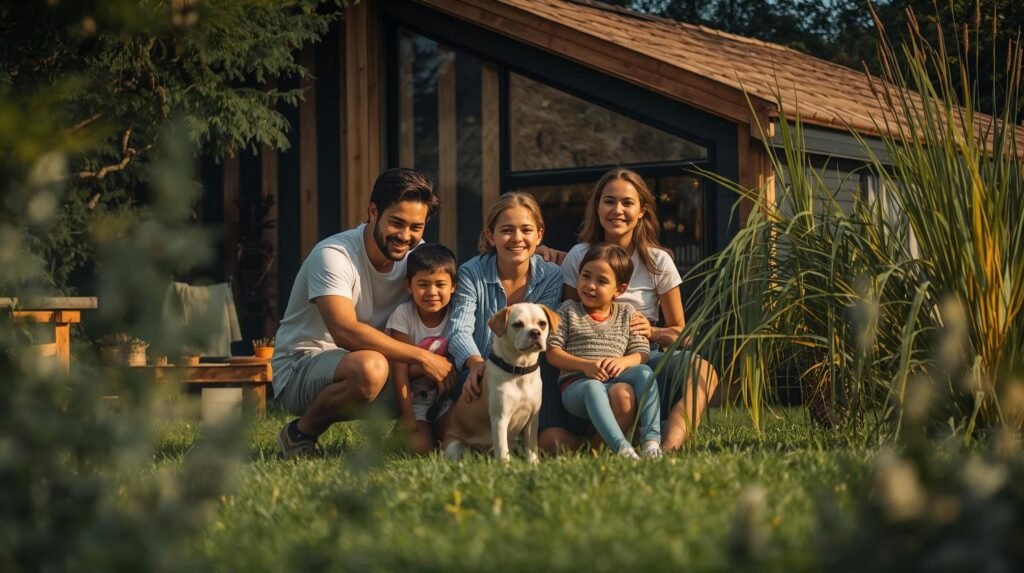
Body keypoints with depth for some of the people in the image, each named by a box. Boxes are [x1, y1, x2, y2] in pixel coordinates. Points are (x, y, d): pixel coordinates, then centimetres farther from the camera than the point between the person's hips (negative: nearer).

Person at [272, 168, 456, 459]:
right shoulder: (334, 255, -23)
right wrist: (422, 357, -33)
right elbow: (345, 332, -34)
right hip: (300, 368, -6)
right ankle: (300, 434, -12)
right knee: (369, 367, -38)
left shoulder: (415, 254, -1)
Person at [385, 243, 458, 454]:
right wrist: (407, 416, -16)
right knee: (420, 447, -23)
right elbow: (400, 370, -13)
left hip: (447, 396, 2)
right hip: (415, 398, -2)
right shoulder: (403, 315, -13)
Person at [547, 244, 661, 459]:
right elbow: (552, 352, 2)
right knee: (593, 388, -38)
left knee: (644, 373, -27)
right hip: (577, 384, -3)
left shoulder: (627, 313, 16)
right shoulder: (569, 311, 11)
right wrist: (585, 365, -14)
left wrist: (623, 362, -15)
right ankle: (622, 449, -56)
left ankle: (651, 440, -39)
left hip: (615, 380, 3)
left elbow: (641, 354, 9)